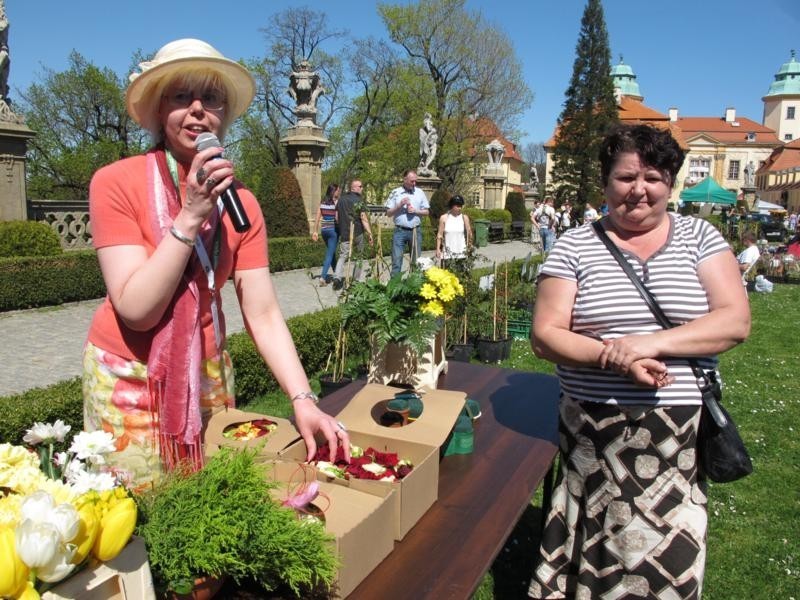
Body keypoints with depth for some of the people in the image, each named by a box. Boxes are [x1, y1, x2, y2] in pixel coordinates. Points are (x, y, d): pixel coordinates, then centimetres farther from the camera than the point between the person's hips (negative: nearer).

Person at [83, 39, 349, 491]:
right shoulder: (116, 182, -15)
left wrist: (304, 401, -20)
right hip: (126, 375, -3)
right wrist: (190, 216, -28)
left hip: (208, 374, 4)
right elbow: (136, 309, -21)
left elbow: (264, 314, -10)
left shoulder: (240, 202, -6)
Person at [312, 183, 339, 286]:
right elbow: (337, 218, -12)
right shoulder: (336, 202, -9)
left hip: (324, 230, 6)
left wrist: (315, 231, 9)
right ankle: (323, 277, -11)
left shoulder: (322, 202, 6)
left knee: (331, 251, 21)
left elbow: (317, 218, 5)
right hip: (333, 230, -6)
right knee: (330, 254, -3)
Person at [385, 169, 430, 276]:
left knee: (416, 260, 8)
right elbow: (389, 213, 2)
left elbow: (426, 212, 9)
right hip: (400, 231, -2)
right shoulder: (395, 192, 1)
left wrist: (416, 211, -9)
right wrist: (399, 205, -13)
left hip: (415, 231, 2)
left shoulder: (420, 192, 6)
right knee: (397, 260, -3)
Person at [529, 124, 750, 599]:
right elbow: (545, 335, -3)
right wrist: (612, 357, -19)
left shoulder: (699, 237, 6)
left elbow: (736, 321, -4)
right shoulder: (575, 246, 3)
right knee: (597, 548, 5)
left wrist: (651, 343, -18)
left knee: (671, 556, 7)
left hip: (681, 432, 1)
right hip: (594, 431, -1)